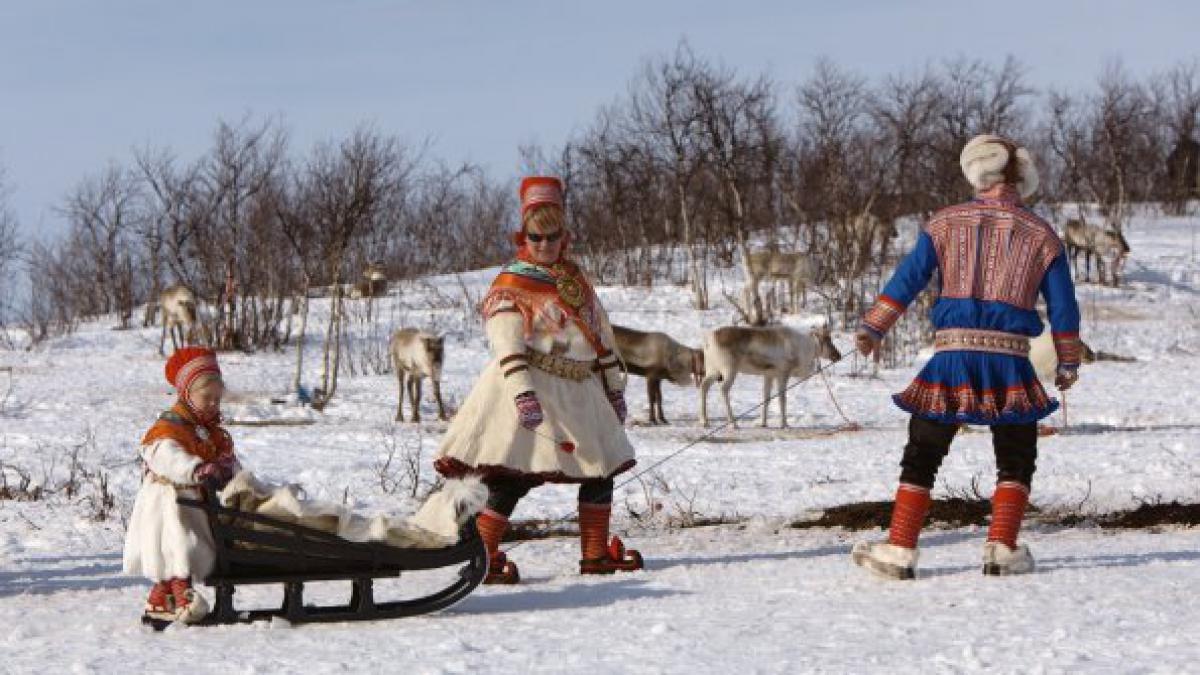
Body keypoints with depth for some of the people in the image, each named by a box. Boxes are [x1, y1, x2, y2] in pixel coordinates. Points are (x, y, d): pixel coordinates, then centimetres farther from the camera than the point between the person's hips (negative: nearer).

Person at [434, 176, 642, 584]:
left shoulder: (575, 278, 16)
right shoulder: (511, 284, -6)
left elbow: (601, 332, 21)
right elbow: (507, 342, -18)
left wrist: (614, 386, 19)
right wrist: (522, 392, -31)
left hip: (579, 390, 7)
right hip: (532, 388, -7)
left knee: (601, 467, 10)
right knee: (516, 475, -13)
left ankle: (596, 554, 21)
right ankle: (481, 558, -9)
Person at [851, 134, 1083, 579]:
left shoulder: (946, 223, 5)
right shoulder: (1040, 235, 6)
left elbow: (907, 279, 0)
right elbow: (1063, 307, 7)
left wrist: (873, 328, 5)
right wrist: (1068, 363, 18)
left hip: (952, 352, 0)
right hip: (1008, 360, 0)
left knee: (921, 458, 7)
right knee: (1015, 461, 14)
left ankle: (900, 552, 3)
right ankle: (1001, 551, 2)